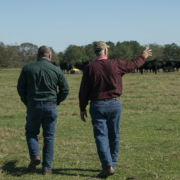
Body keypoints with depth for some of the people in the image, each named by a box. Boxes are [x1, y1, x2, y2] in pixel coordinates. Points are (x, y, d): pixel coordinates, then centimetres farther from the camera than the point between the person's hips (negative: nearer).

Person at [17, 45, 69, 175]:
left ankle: (35, 155, -7)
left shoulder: (28, 68, 0)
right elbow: (65, 89, 1)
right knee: (49, 137, 8)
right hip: (50, 106, 0)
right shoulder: (56, 70, -1)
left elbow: (21, 88, 2)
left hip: (33, 105, 0)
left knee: (31, 133, 17)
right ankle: (47, 167, 7)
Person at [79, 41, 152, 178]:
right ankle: (113, 164, 25)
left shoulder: (89, 68, -5)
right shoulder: (116, 64, -3)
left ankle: (107, 165, -17)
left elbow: (83, 91, -4)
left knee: (101, 136, -4)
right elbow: (134, 64, 14)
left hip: (97, 105, -2)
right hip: (114, 104, 2)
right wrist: (144, 57, 34)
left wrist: (82, 108, 6)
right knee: (114, 135, 15)